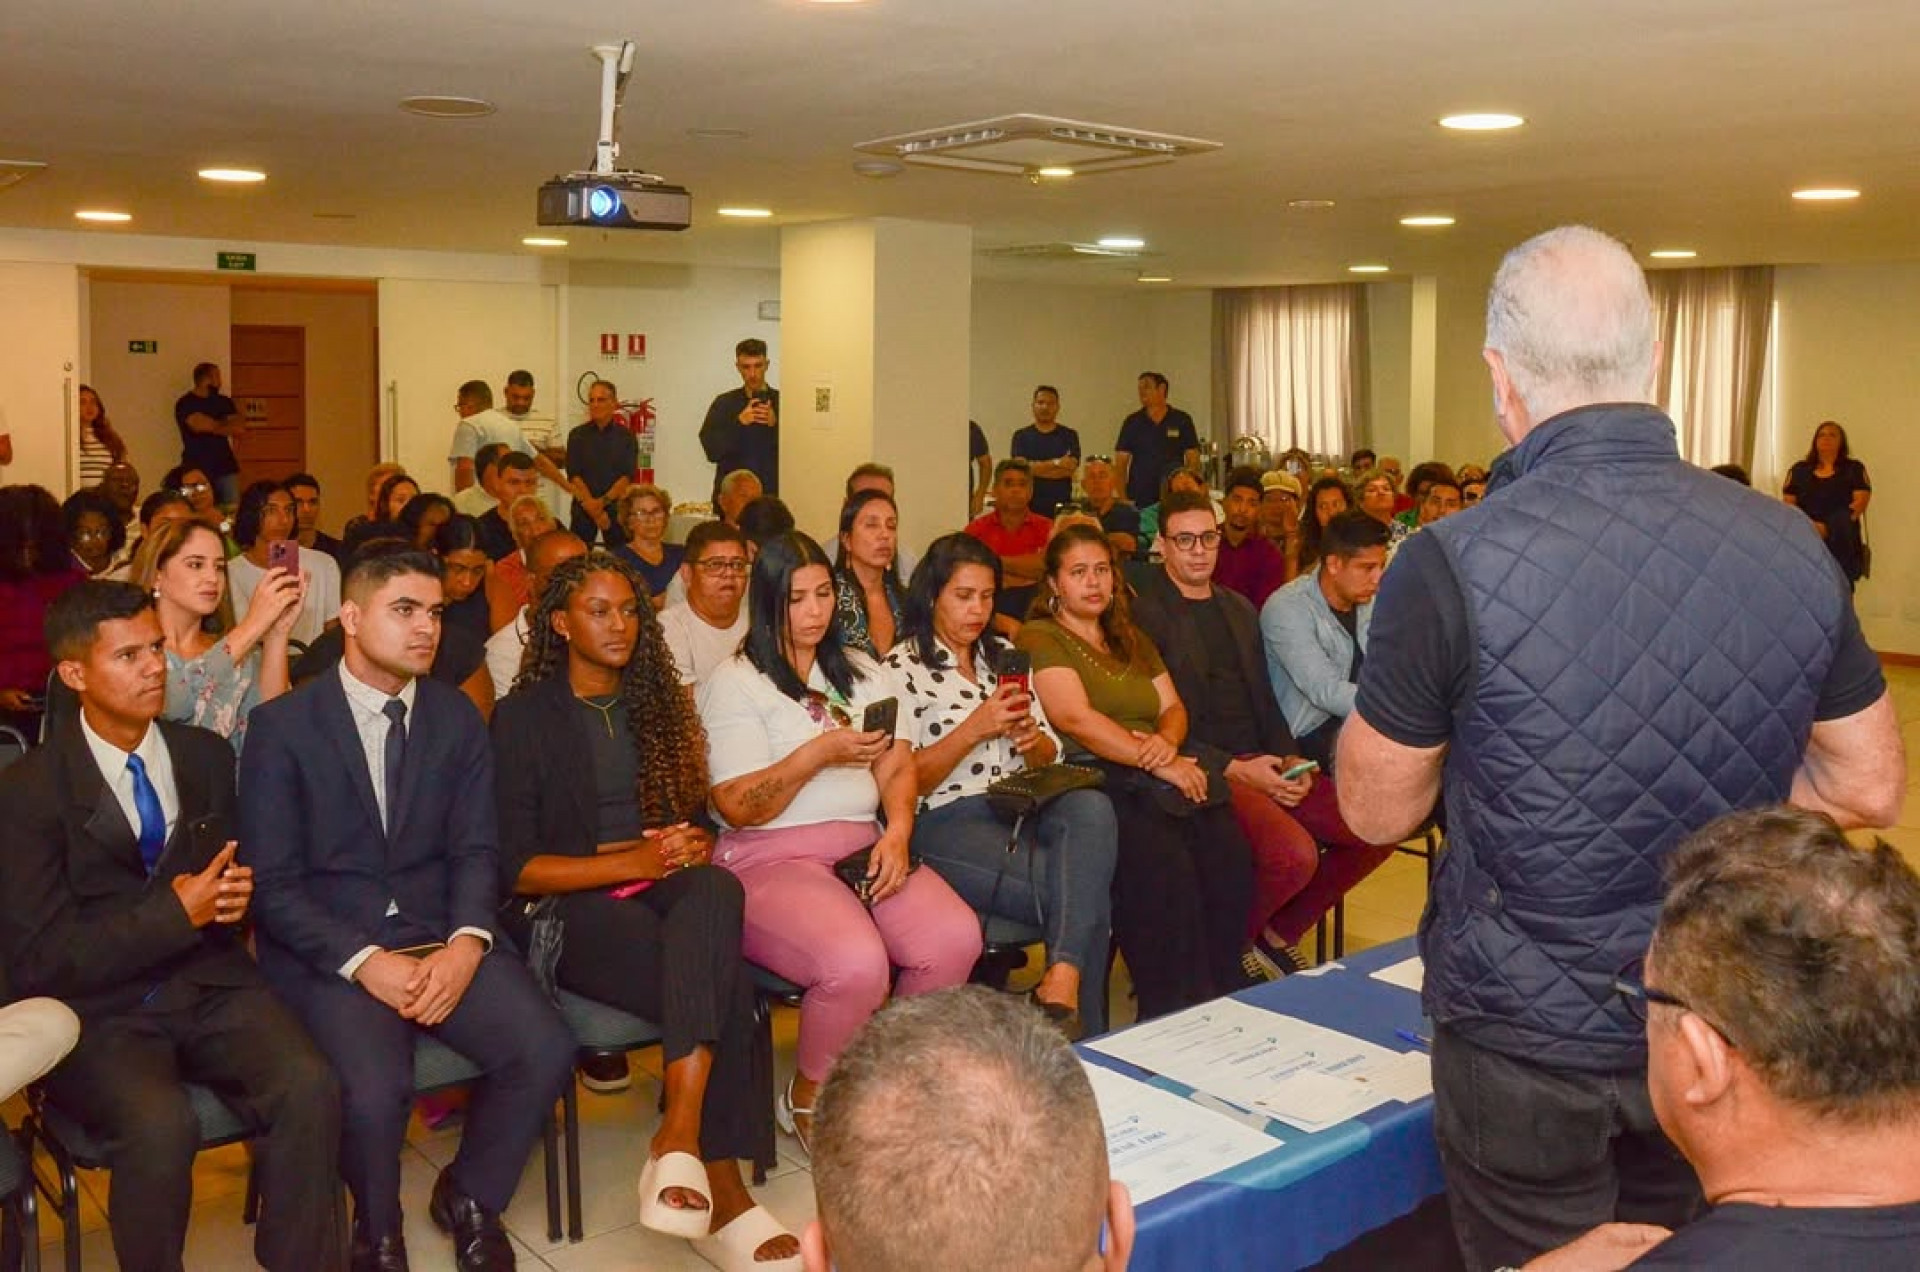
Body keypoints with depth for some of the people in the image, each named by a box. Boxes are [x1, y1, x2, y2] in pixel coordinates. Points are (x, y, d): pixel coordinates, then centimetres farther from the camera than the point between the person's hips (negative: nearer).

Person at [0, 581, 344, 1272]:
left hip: (212, 985, 3)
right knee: (160, 1126, -33)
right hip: (99, 1009, -3)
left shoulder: (207, 755, 7)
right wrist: (176, 913, -17)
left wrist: (236, 895, -4)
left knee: (310, 1088, -25)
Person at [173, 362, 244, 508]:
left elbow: (241, 428, 7)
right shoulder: (186, 403, 1)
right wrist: (226, 425, 3)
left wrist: (214, 426, -5)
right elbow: (199, 425, -13)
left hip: (225, 467, 4)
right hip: (197, 468, -4)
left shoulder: (224, 402, 16)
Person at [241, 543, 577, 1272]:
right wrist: (366, 962, -19)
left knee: (546, 1051, -20)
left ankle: (470, 1198, 11)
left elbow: (476, 849, 5)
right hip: (327, 949, -3)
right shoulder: (282, 724, -2)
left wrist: (466, 943, -15)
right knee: (374, 1090, -30)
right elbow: (271, 882, -6)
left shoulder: (458, 718, 9)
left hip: (441, 937, 3)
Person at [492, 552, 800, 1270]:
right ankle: (723, 1191, -23)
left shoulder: (658, 705, 15)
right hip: (569, 909, -4)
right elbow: (514, 867, -7)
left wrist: (686, 849, -9)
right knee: (720, 984, -31)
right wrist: (632, 861, -16)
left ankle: (680, 1139, -37)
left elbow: (699, 823, 16)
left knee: (715, 889, -35)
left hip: (659, 889, 4)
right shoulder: (525, 717, 0)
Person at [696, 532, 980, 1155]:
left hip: (863, 847, 5)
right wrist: (820, 754, -17)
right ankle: (808, 1098, -2)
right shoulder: (736, 683, 1)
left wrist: (897, 832, -7)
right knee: (856, 963, -33)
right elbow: (737, 806, -7)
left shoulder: (859, 672, 19)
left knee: (956, 938, -23)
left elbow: (897, 767, 12)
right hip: (770, 858, -5)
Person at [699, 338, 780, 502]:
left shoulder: (781, 402, 5)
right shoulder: (724, 403, 8)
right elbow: (711, 451, -2)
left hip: (772, 495, -1)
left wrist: (775, 424, -16)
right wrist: (739, 423, -13)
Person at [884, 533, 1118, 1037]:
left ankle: (1061, 987, -39)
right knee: (1085, 888, -29)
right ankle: (1086, 1028, -15)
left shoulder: (1004, 656, 22)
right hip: (947, 821, -5)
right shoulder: (902, 669, 4)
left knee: (1092, 808, -32)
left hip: (1020, 806, 5)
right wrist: (974, 728, -15)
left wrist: (1032, 738, -4)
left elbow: (1049, 757, 22)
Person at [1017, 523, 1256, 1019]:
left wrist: (1168, 741, -4)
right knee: (1164, 866, -33)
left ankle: (1226, 995, -15)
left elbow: (1173, 707, 21)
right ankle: (1175, 1019, -24)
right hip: (1094, 782, -6)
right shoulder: (1041, 638, 5)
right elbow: (1076, 719, -8)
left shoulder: (1133, 640, 29)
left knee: (1230, 856, -24)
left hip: (1164, 778, 6)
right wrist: (1161, 765, -11)